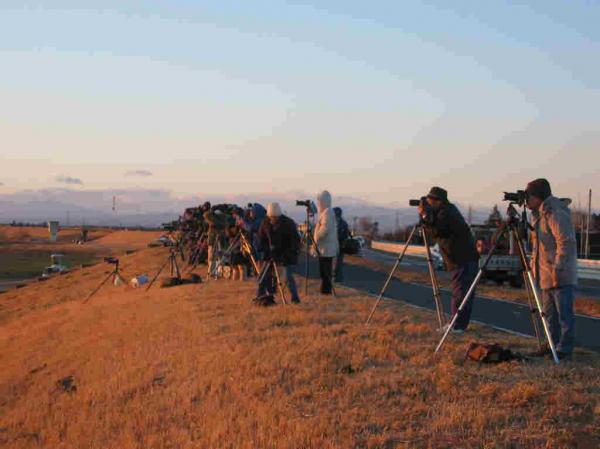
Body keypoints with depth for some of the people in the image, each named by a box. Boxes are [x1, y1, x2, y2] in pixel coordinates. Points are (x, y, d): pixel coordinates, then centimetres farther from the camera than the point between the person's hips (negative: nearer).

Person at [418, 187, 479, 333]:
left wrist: (425, 214, -13)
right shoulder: (449, 209, 17)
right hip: (465, 257, 11)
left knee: (460, 293, -8)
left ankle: (458, 326, -7)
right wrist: (426, 215, 6)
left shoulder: (446, 213, -14)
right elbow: (439, 231, 20)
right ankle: (458, 324, 18)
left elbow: (436, 231, -24)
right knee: (465, 292, 12)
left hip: (463, 259, -11)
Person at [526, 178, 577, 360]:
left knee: (564, 313, -5)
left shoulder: (556, 214, -16)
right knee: (550, 313, 16)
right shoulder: (538, 215, 16)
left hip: (561, 277, -10)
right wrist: (533, 264, 20)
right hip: (546, 277, 10)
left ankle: (564, 349, -1)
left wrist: (558, 268, -23)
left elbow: (566, 243, -22)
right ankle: (554, 344, 25)